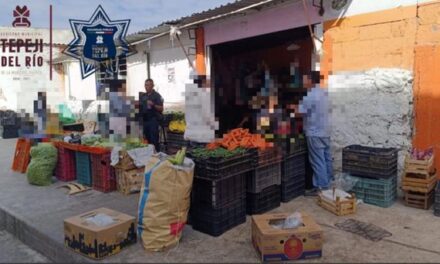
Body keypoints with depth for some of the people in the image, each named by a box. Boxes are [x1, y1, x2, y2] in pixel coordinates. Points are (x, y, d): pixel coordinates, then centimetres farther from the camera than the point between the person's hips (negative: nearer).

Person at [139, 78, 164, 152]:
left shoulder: (157, 95, -1)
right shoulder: (142, 95, 16)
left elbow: (161, 109, -7)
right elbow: (140, 106, 25)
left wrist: (153, 105, -22)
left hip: (153, 119, -6)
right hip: (145, 119, 6)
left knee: (154, 140, -9)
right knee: (147, 139, 9)